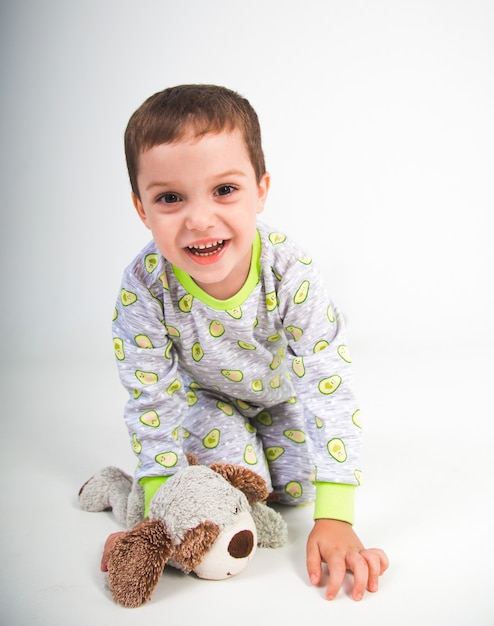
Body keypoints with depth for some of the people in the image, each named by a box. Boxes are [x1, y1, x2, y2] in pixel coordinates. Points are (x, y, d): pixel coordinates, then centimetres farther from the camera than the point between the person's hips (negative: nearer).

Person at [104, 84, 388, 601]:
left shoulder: (292, 274, -38)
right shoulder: (144, 288, -35)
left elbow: (330, 388, -36)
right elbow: (154, 401, -24)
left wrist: (334, 519, -39)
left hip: (279, 391, 1)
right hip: (203, 394, -1)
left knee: (294, 488, -5)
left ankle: (264, 439, 26)